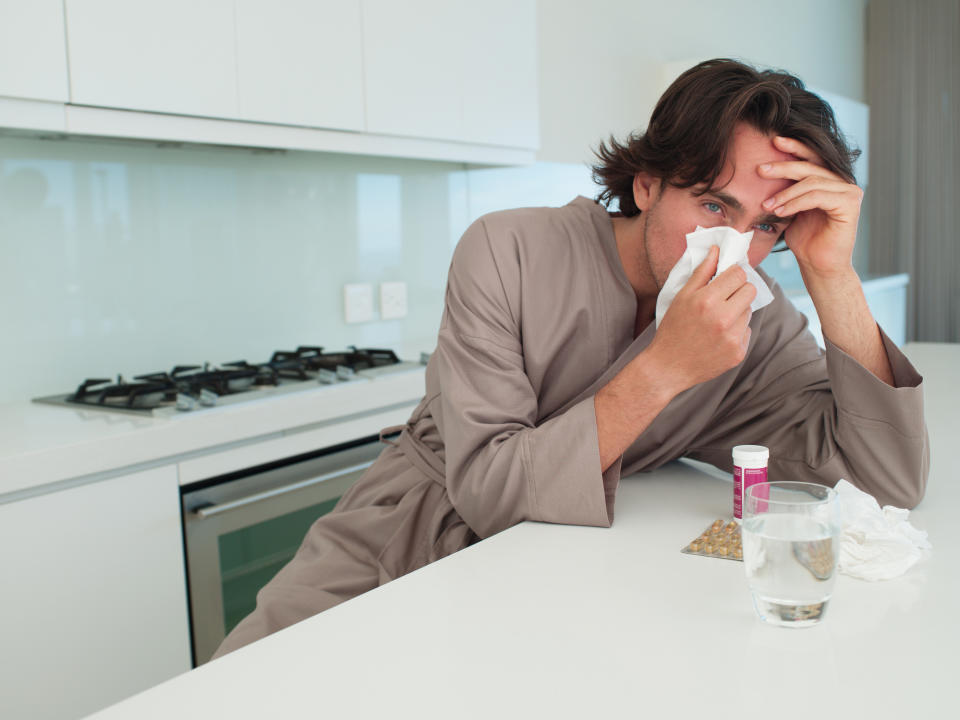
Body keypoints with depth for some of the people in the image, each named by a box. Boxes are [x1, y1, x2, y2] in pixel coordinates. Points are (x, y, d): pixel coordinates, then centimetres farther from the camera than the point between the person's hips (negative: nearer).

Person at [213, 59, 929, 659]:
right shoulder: (508, 252, -19)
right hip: (401, 544, -2)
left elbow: (890, 481, -17)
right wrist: (664, 368, -33)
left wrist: (834, 276, -26)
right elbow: (486, 491, -24)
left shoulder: (760, 328, -10)